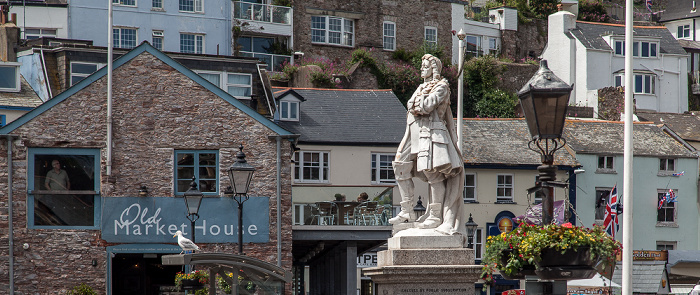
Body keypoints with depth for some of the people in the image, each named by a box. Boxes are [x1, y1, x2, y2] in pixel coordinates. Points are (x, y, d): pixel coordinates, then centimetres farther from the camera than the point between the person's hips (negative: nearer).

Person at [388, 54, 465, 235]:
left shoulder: (441, 87, 0)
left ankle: (436, 217, -12)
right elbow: (411, 106, 13)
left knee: (433, 171, -13)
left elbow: (428, 106, -13)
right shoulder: (422, 87, 25)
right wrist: (418, 105, -5)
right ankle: (406, 213, 9)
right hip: (414, 131, 9)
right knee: (401, 166, 4)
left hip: (430, 130, -9)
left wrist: (417, 103, 4)